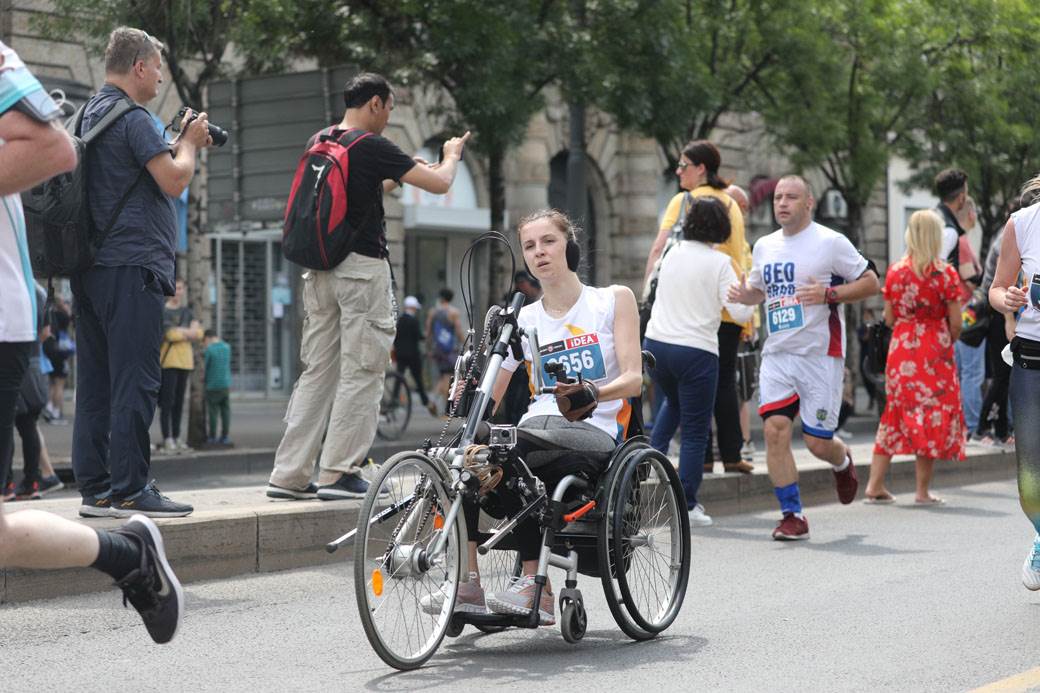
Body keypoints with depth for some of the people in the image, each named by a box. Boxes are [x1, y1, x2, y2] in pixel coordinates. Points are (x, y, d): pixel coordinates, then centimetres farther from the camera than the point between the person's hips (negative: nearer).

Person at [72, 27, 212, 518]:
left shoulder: (90, 114, 19)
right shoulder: (132, 118, -10)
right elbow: (173, 182, -15)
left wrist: (180, 145, 18)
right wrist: (188, 143, 3)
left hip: (92, 266, 10)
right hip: (132, 265, -10)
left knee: (95, 381, 9)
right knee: (135, 382, -7)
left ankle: (94, 489, 12)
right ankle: (129, 491, -7)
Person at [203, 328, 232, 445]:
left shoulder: (208, 350, -12)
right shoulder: (227, 347, 3)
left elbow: (204, 367, -5)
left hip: (212, 386, -5)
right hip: (226, 384, 5)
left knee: (213, 412, 2)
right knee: (225, 411, 7)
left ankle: (212, 437, 8)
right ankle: (225, 436, 8)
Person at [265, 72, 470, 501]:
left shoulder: (318, 143, 13)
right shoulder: (373, 147, -10)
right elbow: (439, 184, -7)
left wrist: (391, 181, 31)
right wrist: (452, 155, 13)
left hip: (320, 269, 8)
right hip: (362, 266, -8)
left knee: (317, 370, 10)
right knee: (362, 371, -1)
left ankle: (289, 474, 8)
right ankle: (338, 473, -2)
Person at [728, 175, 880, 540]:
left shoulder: (830, 242, -6)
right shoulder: (765, 246, 11)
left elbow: (870, 282, -3)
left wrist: (828, 294, -18)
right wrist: (744, 295, 3)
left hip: (820, 354, -4)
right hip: (777, 354, 5)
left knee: (817, 441, -2)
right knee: (775, 430, -9)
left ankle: (843, 462, 36)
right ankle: (792, 516, 0)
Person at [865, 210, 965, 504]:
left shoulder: (895, 271, 2)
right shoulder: (945, 274, -8)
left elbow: (889, 318, 6)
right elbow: (955, 323, -6)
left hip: (900, 348, 4)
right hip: (935, 350, -4)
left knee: (895, 413, 12)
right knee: (933, 416, 5)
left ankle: (875, 485, 9)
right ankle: (923, 490, 6)